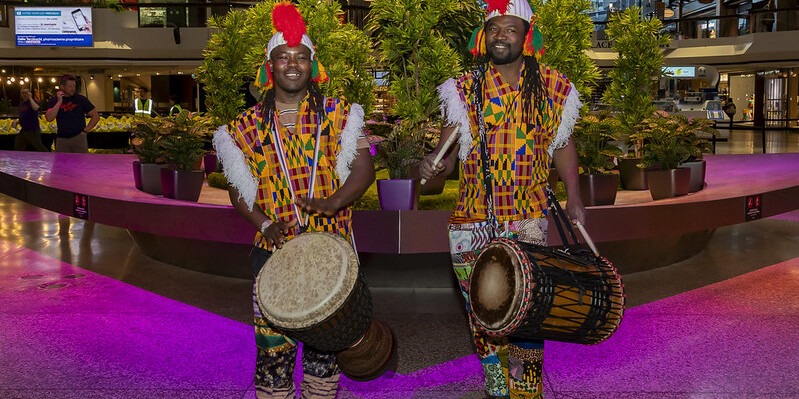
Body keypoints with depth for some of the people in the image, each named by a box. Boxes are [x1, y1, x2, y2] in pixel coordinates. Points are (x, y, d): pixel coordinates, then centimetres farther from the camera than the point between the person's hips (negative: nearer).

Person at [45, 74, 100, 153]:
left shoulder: (81, 99, 4)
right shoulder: (54, 100, 6)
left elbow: (96, 116, 7)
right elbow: (49, 118, -10)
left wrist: (86, 130, -2)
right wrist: (59, 102, -11)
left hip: (79, 137, -2)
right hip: (62, 140, 2)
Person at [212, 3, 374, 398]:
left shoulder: (338, 114, 3)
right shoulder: (248, 125, 7)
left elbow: (363, 168, -3)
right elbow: (238, 187, 10)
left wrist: (331, 203, -19)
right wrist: (264, 224, -7)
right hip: (274, 247, 0)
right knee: (273, 341, 0)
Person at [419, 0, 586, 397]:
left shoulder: (552, 88, 4)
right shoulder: (464, 90, 3)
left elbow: (562, 144, 14)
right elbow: (449, 146, 1)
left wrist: (574, 198, 6)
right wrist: (435, 163, -22)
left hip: (527, 220, -1)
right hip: (473, 220, 1)